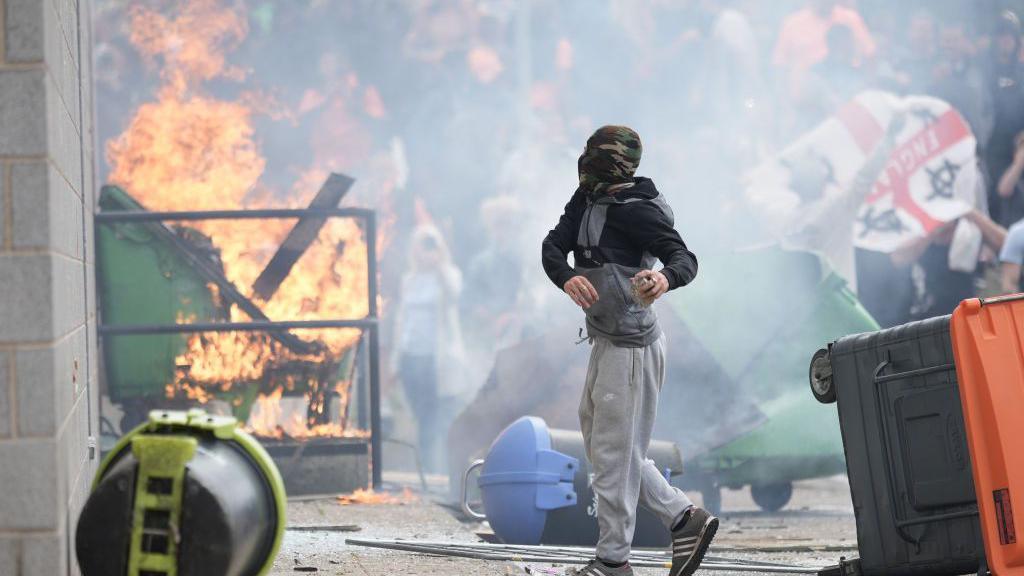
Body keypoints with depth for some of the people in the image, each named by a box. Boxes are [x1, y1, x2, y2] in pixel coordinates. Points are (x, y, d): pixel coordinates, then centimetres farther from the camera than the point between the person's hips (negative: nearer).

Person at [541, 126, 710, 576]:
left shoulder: (636, 209, -16)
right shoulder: (586, 201, 9)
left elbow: (684, 258, -23)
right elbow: (553, 247, -2)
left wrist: (665, 278, -45)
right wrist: (567, 278, -24)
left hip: (630, 346, -10)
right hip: (606, 341, 10)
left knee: (613, 450, -3)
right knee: (599, 443, 17)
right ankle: (685, 519, 20)